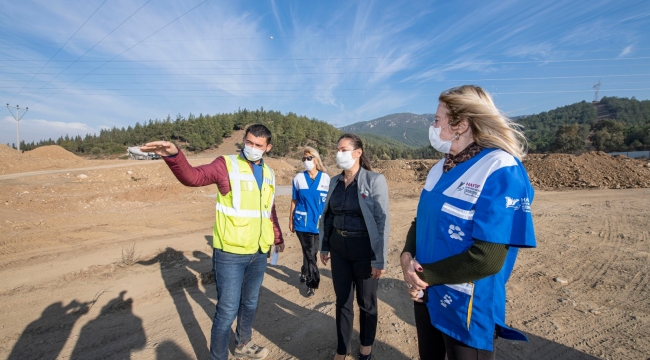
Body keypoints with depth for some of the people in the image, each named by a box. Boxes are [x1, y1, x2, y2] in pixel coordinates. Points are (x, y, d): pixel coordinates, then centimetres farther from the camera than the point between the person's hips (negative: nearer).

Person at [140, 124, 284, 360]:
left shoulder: (268, 174, 8)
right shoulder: (227, 165, -9)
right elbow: (192, 177, -26)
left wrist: (278, 237, 25)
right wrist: (174, 156, -44)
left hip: (259, 254, 6)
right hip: (230, 254, -6)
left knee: (250, 303, 22)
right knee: (227, 311, 3)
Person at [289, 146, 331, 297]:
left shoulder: (326, 178, -2)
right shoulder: (298, 178, 0)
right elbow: (294, 201, 4)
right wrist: (290, 220, 5)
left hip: (318, 222, 1)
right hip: (302, 222, 0)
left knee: (311, 251, 13)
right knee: (309, 253, 3)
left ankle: (305, 273, 39)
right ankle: (312, 282, 20)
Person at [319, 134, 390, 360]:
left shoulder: (375, 180, -13)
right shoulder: (335, 181, 3)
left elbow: (382, 221, -13)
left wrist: (379, 259, -13)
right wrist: (324, 246, 12)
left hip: (364, 248, -4)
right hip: (339, 247, 4)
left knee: (366, 302, 16)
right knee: (342, 300, 16)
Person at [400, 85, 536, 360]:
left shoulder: (501, 171, -20)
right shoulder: (440, 169, 4)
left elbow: (487, 259, -26)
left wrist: (426, 275, -18)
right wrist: (407, 257, -11)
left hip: (467, 309, -7)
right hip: (426, 296, 7)